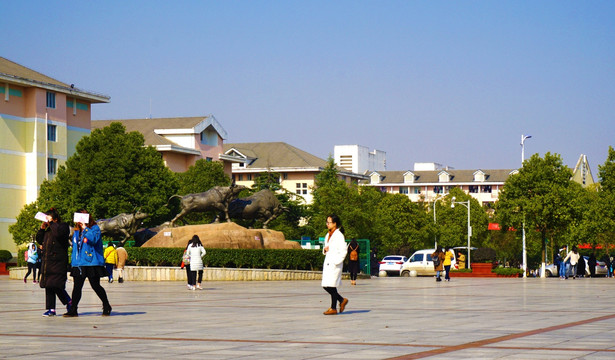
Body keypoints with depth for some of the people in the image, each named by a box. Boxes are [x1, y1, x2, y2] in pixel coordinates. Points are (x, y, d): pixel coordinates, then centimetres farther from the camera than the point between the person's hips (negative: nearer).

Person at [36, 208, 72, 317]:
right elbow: (39, 240, 24)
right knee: (48, 286, 5)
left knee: (56, 286, -13)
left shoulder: (63, 226, -3)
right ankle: (51, 309, 8)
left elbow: (58, 232, -25)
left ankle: (69, 302, 8)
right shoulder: (48, 229, 20)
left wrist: (51, 223, -13)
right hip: (47, 262, 8)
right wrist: (42, 229, 11)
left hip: (58, 262, -8)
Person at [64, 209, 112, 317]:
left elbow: (93, 240, -22)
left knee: (95, 286, 0)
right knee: (76, 287, 1)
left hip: (92, 263, -6)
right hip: (78, 264, 6)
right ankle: (73, 310, 3)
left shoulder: (95, 229, -2)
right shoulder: (77, 232, 17)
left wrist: (85, 228, -17)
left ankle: (106, 307, 15)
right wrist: (73, 261, 16)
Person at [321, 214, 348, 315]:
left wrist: (337, 261, -18)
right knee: (325, 285, 7)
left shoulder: (339, 235, -10)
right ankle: (342, 300, 21)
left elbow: (344, 250, -15)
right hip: (327, 262, 9)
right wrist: (325, 249, 3)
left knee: (332, 285, -6)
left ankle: (333, 308, 2)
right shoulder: (328, 235, 16)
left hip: (335, 264, -9)